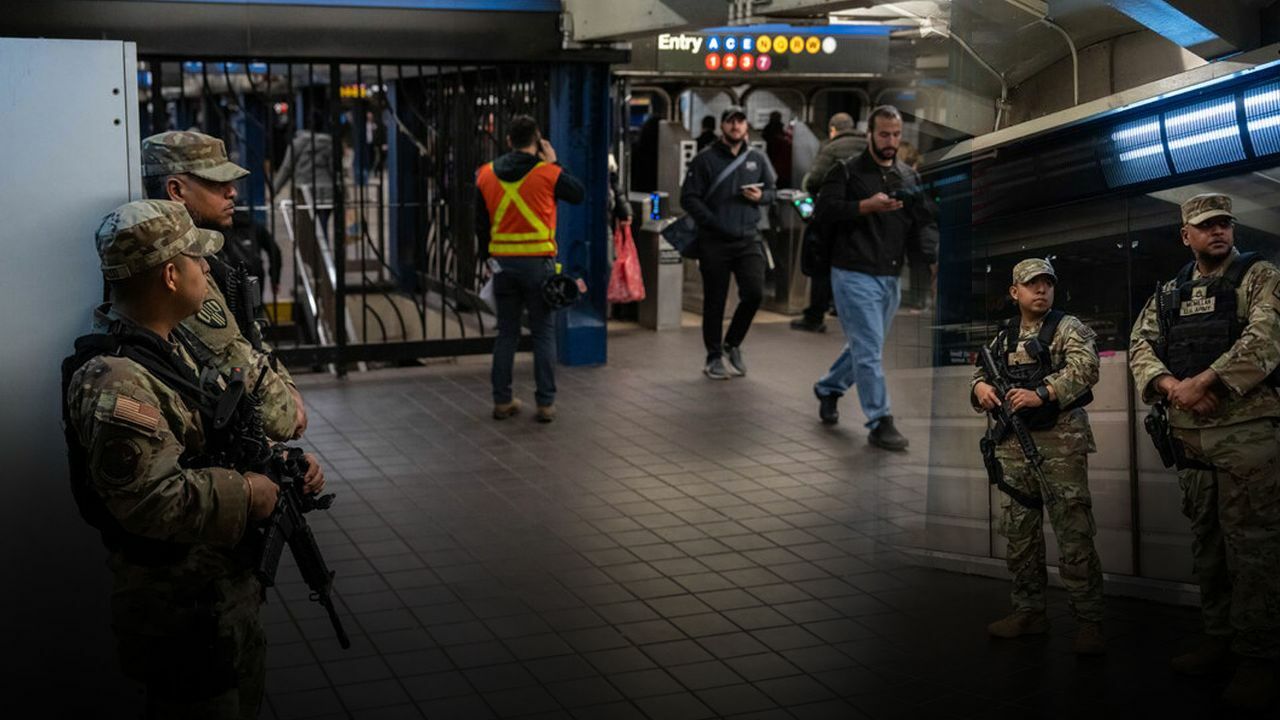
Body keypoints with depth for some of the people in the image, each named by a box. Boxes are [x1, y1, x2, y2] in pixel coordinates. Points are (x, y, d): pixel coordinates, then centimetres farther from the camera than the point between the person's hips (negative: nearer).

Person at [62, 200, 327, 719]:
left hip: (227, 587, 10)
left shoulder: (169, 343, 6)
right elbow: (154, 501, -34)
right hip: (183, 609, -10)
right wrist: (246, 495, -21)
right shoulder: (115, 383, -28)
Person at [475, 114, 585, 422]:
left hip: (503, 262, 3)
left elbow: (481, 223, 10)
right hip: (538, 262, -3)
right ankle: (545, 403, 2)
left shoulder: (486, 175, 4)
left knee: (506, 333, 12)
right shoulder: (547, 173, -9)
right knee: (543, 333, 4)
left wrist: (488, 258, 20)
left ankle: (502, 400, 13)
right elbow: (579, 194, 6)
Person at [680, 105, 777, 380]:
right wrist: (713, 222, -14)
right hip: (714, 241, -3)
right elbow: (689, 198, -4)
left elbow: (771, 190, 20)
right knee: (714, 301, 3)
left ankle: (733, 343, 16)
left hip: (748, 238, 3)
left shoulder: (758, 160, 11)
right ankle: (714, 358, 17)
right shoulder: (705, 159, -1)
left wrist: (760, 196, -4)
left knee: (754, 293, -9)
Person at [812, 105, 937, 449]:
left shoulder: (909, 177, 13)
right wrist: (867, 206, -22)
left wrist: (932, 254, -10)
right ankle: (880, 423, -4)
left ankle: (827, 388, 41)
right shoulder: (847, 171, -2)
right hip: (854, 275, -6)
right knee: (869, 349, -9)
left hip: (890, 278, 6)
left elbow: (924, 222, 9)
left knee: (864, 346, 17)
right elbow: (825, 207, -13)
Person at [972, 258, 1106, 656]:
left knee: (1074, 533, -9)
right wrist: (980, 388, -6)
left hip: (1060, 440, -6)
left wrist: (1041, 394, -28)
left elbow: (1085, 367, -16)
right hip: (1013, 444, 6)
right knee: (1019, 533, 11)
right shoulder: (1002, 337, 17)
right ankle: (1029, 612, 21)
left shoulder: (1067, 328, 0)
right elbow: (979, 375, 19)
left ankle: (1088, 622, -6)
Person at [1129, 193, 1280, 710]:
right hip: (1189, 435, 6)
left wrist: (1203, 381, -20)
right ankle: (1219, 639, 21)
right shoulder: (1168, 295, 16)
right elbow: (1141, 347, 8)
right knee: (1206, 542, 11)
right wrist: (1172, 386, -12)